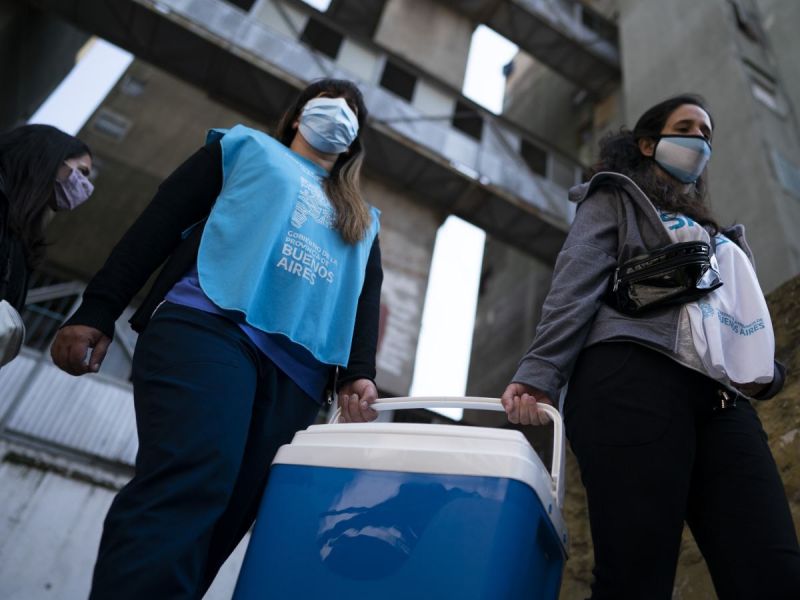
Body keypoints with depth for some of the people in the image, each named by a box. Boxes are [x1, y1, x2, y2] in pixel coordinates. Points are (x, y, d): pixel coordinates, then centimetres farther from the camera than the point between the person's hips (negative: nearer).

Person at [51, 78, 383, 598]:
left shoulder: (363, 222, 32)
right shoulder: (248, 146, 24)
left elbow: (366, 300, 17)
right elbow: (160, 221, 13)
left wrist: (358, 374, -3)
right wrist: (97, 312, 2)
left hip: (296, 376, 3)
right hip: (209, 326, -3)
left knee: (223, 518, -8)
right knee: (190, 482, -27)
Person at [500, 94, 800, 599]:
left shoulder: (714, 232, 38)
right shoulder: (615, 199, 19)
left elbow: (738, 311, 30)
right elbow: (573, 289, 3)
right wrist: (540, 375, -12)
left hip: (721, 398, 6)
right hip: (634, 381, -6)